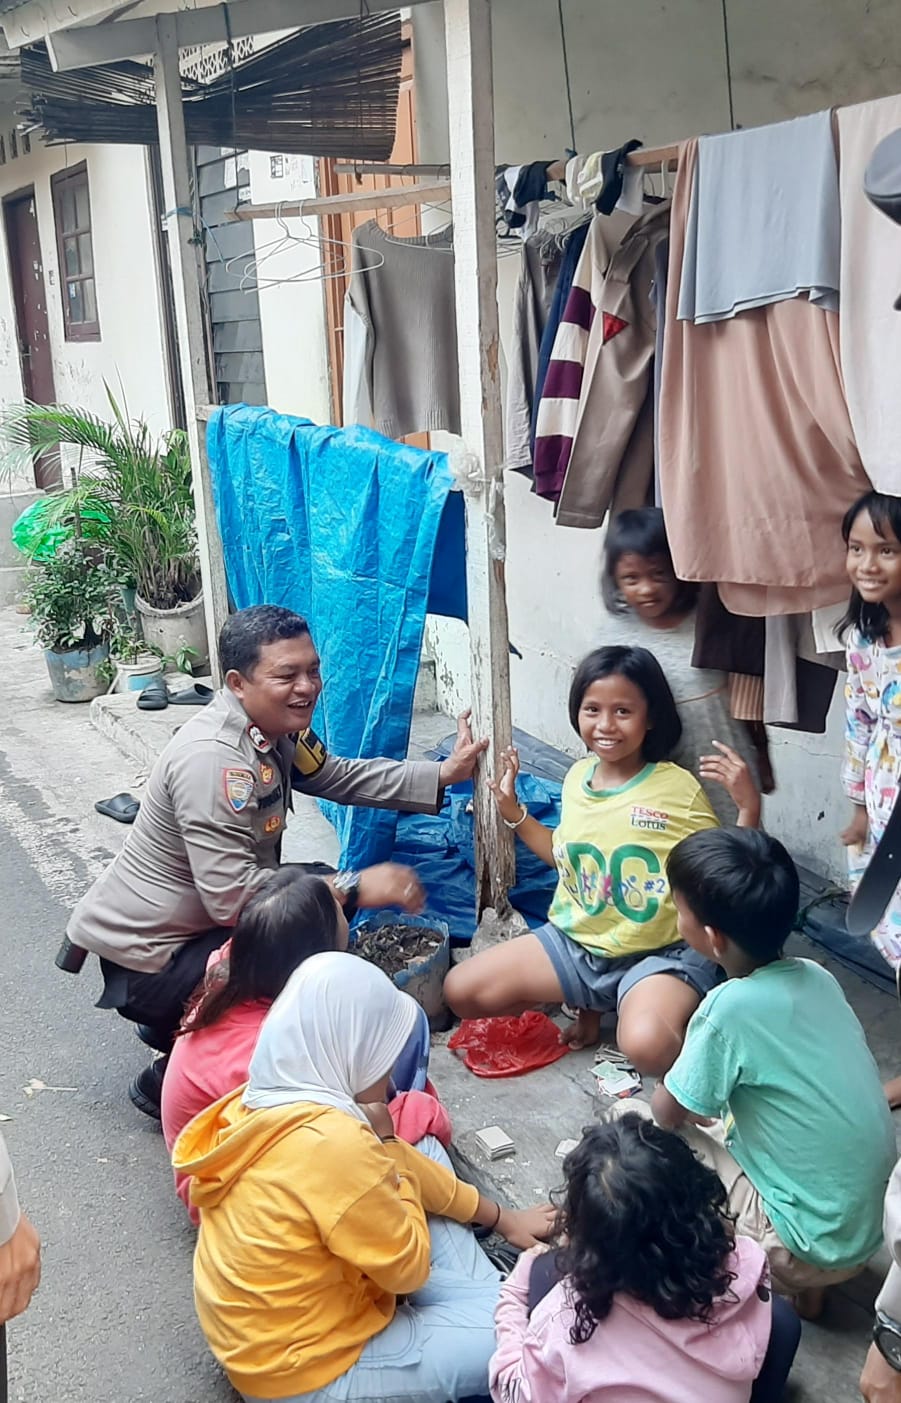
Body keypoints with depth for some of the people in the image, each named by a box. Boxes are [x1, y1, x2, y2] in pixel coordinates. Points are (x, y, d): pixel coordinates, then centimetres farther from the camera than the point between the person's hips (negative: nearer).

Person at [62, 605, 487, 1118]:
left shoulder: (274, 726, -1)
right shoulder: (213, 758, -31)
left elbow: (339, 777, 11)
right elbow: (233, 896, -34)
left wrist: (444, 774, 2)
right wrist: (356, 888, -30)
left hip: (191, 921, 10)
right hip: (140, 959, -10)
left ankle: (176, 1027, 23)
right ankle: (167, 1084, 4)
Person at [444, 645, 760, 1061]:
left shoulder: (679, 788, -14)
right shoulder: (577, 777, 3)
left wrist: (748, 807, -22)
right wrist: (512, 811, 12)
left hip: (659, 953, -6)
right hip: (574, 941, 6)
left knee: (647, 1047, -36)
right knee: (460, 991, -1)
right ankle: (587, 1003, 14)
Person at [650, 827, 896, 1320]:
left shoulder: (733, 1007, -24)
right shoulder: (815, 977, -4)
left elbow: (666, 1113, -10)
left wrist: (679, 1102, 11)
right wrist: (706, 1094, 14)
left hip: (811, 1249, -7)